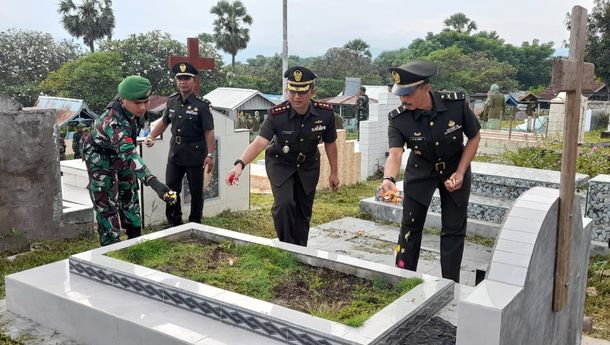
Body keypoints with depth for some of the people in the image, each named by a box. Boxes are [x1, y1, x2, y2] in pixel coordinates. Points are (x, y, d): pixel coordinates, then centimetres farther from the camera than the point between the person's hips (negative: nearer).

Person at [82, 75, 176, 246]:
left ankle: (135, 237, 30)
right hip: (100, 159, -8)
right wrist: (153, 182, -67)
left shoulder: (127, 106, -20)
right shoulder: (114, 123, -44)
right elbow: (131, 156, -55)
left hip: (120, 153, 8)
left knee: (130, 194, 16)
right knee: (106, 203, -6)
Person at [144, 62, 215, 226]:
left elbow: (209, 132, -14)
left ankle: (195, 224, 22)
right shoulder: (172, 101, 5)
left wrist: (210, 155, -21)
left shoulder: (201, 105, -12)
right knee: (170, 189, 9)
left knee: (196, 191, 7)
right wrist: (151, 136, 4)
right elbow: (164, 122, 18)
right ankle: (175, 223, 25)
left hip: (195, 155, -5)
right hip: (175, 153, 5)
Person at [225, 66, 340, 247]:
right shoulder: (276, 115, -29)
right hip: (280, 164, -2)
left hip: (308, 165, 2)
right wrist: (240, 164, -56)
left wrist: (334, 172, 4)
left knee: (304, 211, 9)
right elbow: (259, 142, -39)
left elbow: (330, 143, -5)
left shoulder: (325, 113, -21)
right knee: (284, 203, -22)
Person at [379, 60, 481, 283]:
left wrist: (459, 173, -16)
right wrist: (389, 178, -57)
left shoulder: (456, 105, -25)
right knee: (410, 226, 3)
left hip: (454, 170, 0)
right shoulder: (398, 119, -25)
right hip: (420, 172, 0)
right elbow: (395, 154, -35)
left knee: (454, 229, 5)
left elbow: (474, 138, -10)